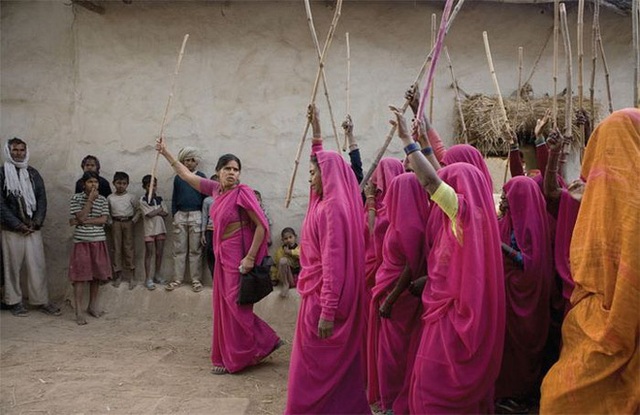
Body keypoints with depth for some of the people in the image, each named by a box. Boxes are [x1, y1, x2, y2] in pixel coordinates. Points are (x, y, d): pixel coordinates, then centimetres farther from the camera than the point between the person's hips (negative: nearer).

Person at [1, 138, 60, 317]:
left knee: (38, 266, 2)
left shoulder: (33, 173, 10)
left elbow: (42, 199, 6)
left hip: (33, 228, 3)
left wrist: (36, 222, -8)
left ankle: (41, 301, 9)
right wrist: (18, 225, -13)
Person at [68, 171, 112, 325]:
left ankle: (92, 306, 23)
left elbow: (103, 220, -4)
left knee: (97, 275, 8)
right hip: (81, 241, -3)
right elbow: (80, 217, -14)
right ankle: (78, 312, -3)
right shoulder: (76, 198, -3)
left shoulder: (103, 200, 5)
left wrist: (84, 221, -12)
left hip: (99, 241, 3)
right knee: (80, 276, -5)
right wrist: (90, 199, -15)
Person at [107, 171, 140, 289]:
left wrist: (134, 220, -5)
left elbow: (138, 210, 5)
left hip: (128, 222, -1)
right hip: (116, 223, 2)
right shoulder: (110, 198, 5)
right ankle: (118, 274, 12)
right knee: (116, 247, 4)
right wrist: (110, 222, 0)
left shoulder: (131, 197, 1)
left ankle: (132, 276, 1)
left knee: (128, 247, -2)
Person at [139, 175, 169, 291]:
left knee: (159, 253, 8)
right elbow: (149, 214, -15)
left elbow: (165, 213, 4)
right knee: (149, 253, -2)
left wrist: (156, 212, -11)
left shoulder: (159, 199, 9)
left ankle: (157, 276, 20)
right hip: (149, 230, -4)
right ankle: (148, 279, 2)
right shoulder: (143, 200, -5)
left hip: (160, 229, 5)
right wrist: (159, 210, -3)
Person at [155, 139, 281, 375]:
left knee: (235, 306, -3)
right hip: (222, 256, 7)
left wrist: (250, 257, -20)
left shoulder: (242, 192, -14)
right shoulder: (216, 189, 6)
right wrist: (166, 153, 20)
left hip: (237, 258, -7)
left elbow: (262, 225, -17)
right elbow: (187, 176, 17)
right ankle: (227, 358, 23)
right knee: (224, 306, 12)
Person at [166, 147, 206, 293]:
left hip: (196, 215, -2)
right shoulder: (178, 178, 10)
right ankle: (177, 279, 9)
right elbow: (174, 198, 12)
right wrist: (174, 215, 4)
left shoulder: (201, 177, 4)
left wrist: (204, 217, -2)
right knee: (179, 249, 4)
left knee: (195, 250, 1)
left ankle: (196, 280, 6)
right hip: (180, 215, 2)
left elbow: (204, 197, 3)